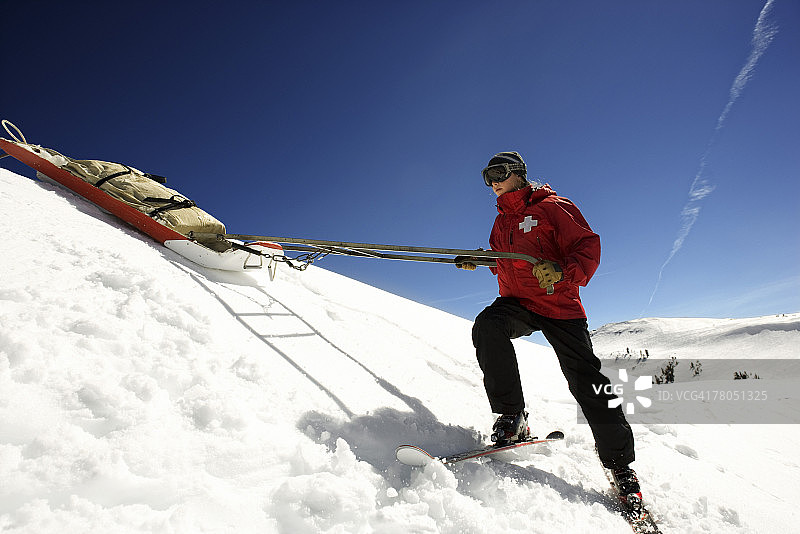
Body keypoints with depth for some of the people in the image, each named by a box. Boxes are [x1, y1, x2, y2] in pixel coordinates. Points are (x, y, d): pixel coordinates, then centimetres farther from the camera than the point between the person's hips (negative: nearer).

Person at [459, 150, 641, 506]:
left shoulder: (551, 207, -1)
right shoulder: (501, 220, 18)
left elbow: (588, 245, -8)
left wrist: (565, 276, -26)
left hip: (558, 304, -4)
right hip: (516, 303, 4)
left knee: (585, 379, -8)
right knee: (487, 326, -30)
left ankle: (620, 464, 11)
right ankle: (512, 416, -21)